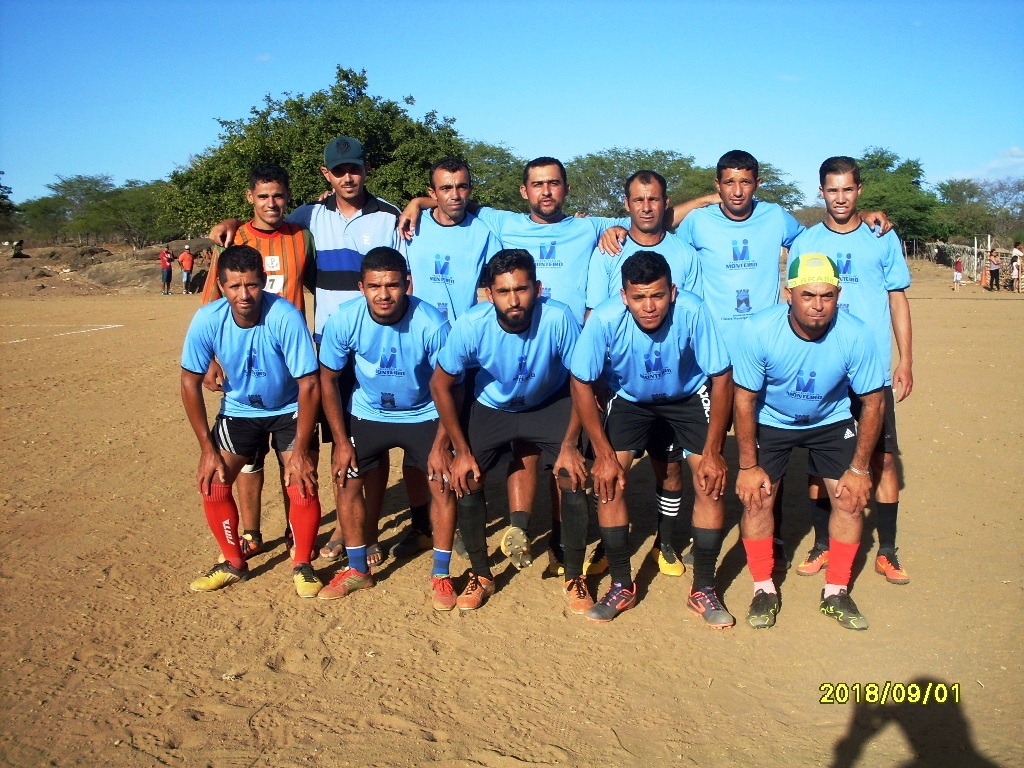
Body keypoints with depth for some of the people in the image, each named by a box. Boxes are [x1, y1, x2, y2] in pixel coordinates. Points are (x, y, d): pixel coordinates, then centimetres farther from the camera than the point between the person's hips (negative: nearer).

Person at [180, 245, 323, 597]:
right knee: (212, 485, -6)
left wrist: (300, 451, -23)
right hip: (239, 408, 3)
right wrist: (207, 448, -11)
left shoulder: (285, 317, -31)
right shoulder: (207, 320, -22)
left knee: (303, 486, -16)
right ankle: (233, 563, 18)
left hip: (290, 409, -3)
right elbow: (190, 383, -10)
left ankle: (302, 565, 10)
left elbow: (309, 384, -25)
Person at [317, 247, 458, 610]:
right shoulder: (344, 320, -22)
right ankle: (357, 570, 19)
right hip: (367, 413, 2)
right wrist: (341, 442, -9)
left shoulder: (431, 324, -27)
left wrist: (440, 446, -17)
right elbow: (328, 379, -9)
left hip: (424, 416, -2)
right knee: (345, 482, -3)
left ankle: (440, 575, 8)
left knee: (442, 484, -12)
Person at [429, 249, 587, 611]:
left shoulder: (558, 319, -32)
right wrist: (462, 451, -13)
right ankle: (481, 576, 14)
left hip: (550, 405, -1)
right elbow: (440, 385, -14)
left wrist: (569, 445, -17)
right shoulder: (471, 325, -29)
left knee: (574, 481, -15)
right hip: (490, 407, 1)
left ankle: (574, 578, 9)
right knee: (465, 483, -10)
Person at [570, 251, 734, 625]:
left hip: (689, 397, 0)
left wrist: (712, 450, -19)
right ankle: (622, 586, 5)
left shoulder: (693, 312, -33)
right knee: (607, 480, -13)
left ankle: (703, 590, 5)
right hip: (630, 399, 1)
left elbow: (722, 377, -20)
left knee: (712, 482, -13)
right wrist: (604, 454, -18)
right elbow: (581, 384, -19)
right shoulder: (604, 320, -32)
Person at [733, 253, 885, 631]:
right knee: (755, 497, -11)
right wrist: (748, 466, -16)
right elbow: (744, 399, -18)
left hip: (831, 420, 1)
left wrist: (859, 469, -11)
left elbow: (873, 402, -13)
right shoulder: (759, 331, -30)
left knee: (851, 499, -7)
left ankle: (836, 592, 13)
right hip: (770, 420, -1)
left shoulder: (854, 335, -27)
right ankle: (764, 589, 10)